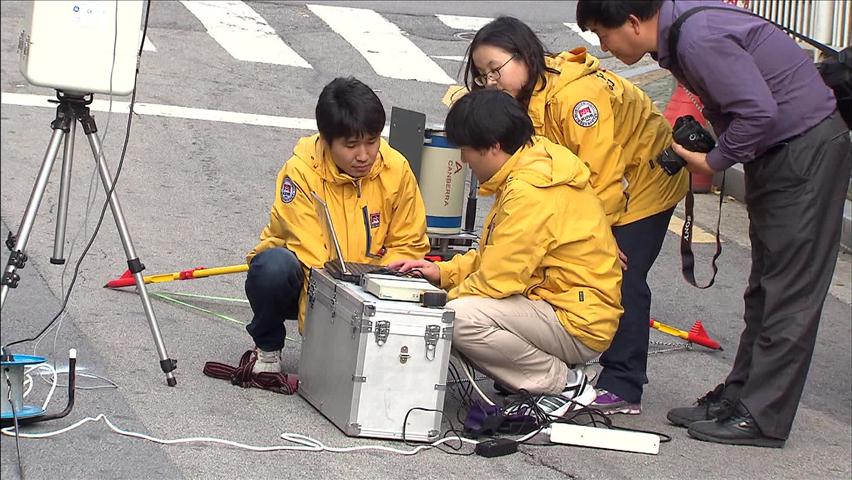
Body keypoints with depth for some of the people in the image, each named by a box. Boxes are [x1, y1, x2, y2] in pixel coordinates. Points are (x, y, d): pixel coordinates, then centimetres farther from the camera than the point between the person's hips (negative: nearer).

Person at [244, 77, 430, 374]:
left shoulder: (397, 170, -11)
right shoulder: (301, 171, -22)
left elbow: (408, 245, -2)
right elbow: (310, 259, -28)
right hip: (305, 280, -3)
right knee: (274, 267, -37)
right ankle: (267, 347, -5)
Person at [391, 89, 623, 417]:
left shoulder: (530, 193, -23)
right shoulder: (534, 167, 10)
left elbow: (500, 277, -22)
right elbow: (495, 255, 20)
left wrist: (451, 295, -4)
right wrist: (444, 272, 10)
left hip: (579, 326, -10)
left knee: (460, 318, -27)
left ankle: (565, 384, -9)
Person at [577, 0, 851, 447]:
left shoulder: (699, 39, -26)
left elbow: (759, 110, -28)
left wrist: (713, 161, -15)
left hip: (808, 149, -11)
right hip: (775, 152, 11)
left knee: (790, 291, -6)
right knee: (765, 287, 14)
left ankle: (762, 417, -4)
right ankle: (739, 395, 21)